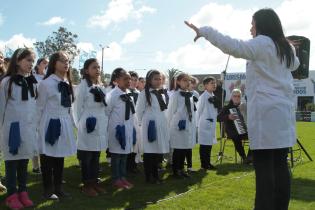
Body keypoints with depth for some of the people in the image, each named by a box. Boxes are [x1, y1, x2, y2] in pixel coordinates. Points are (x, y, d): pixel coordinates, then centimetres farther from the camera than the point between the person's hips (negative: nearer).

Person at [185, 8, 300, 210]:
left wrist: (205, 31, -14)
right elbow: (295, 64, 41)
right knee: (280, 164, 9)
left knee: (263, 165, -8)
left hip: (266, 111, -8)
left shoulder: (262, 42, -5)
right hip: (283, 111, 9)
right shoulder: (286, 48, 19)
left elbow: (233, 46, -19)